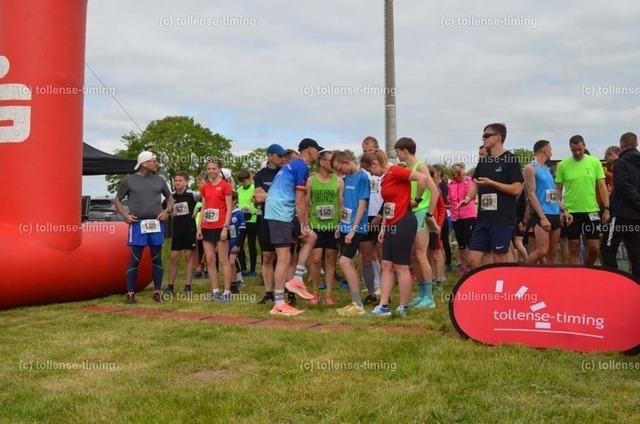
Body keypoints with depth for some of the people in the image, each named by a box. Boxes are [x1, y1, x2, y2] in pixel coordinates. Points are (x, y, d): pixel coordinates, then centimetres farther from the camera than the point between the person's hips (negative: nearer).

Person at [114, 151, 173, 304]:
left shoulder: (159, 180, 10)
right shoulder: (129, 180, 2)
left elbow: (170, 198, 22)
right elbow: (117, 200, 9)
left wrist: (167, 211, 5)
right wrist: (125, 215, -4)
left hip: (156, 224, 3)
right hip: (137, 224, -3)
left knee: (157, 259, 7)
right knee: (135, 260, 0)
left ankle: (157, 292, 16)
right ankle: (130, 294, 7)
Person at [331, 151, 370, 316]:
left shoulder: (362, 177, -12)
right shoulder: (346, 178, 12)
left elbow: (362, 205, -15)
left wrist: (353, 229, -18)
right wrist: (340, 225, 14)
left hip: (355, 228, -8)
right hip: (345, 226, 8)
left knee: (344, 261, -15)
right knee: (348, 263, 9)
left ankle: (358, 305, -10)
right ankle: (355, 302, 16)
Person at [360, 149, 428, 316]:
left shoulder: (395, 171, -14)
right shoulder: (385, 178, 14)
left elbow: (423, 178, -24)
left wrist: (417, 200, -12)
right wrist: (383, 228, 14)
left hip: (403, 223, -10)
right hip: (392, 225, 10)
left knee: (401, 267, -1)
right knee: (386, 266, 7)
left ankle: (404, 307, 10)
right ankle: (383, 306, 10)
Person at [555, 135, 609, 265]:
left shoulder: (594, 162, 2)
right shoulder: (563, 165, 0)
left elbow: (602, 186, 3)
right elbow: (558, 190, 4)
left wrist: (606, 208, -4)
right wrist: (562, 210, -6)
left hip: (591, 210, 1)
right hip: (571, 212, -1)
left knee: (594, 248, 1)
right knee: (574, 248, 4)